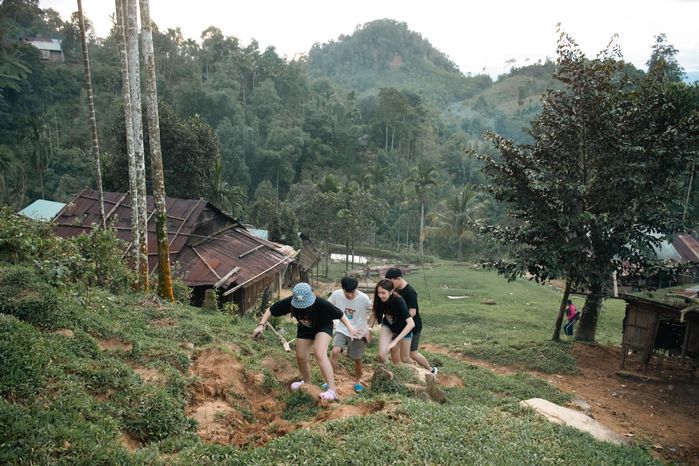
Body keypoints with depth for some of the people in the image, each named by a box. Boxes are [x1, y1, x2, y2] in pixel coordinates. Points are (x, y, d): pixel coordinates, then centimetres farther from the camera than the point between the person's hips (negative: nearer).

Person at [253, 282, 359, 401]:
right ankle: (306, 382, 41)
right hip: (305, 328, 4)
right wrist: (261, 325, -30)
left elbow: (340, 314, -26)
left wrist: (350, 328, -31)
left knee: (320, 354, -25)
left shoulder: (321, 304, -39)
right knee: (301, 358, 10)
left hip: (323, 326, -4)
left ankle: (332, 391, -25)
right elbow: (270, 310, -19)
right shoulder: (289, 302, -31)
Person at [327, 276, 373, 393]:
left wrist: (369, 330, -2)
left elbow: (373, 313, -6)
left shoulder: (364, 299, -22)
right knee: (335, 351, -22)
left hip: (359, 333, -1)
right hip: (342, 330, 1)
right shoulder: (336, 295, -17)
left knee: (357, 360, 9)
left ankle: (358, 381, 38)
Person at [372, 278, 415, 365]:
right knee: (382, 355, -18)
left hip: (404, 329, -3)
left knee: (404, 358, 11)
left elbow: (411, 323, -45)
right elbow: (375, 315, -3)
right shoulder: (379, 300, -24)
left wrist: (395, 341, -49)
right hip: (388, 326, 3)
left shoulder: (398, 301, -37)